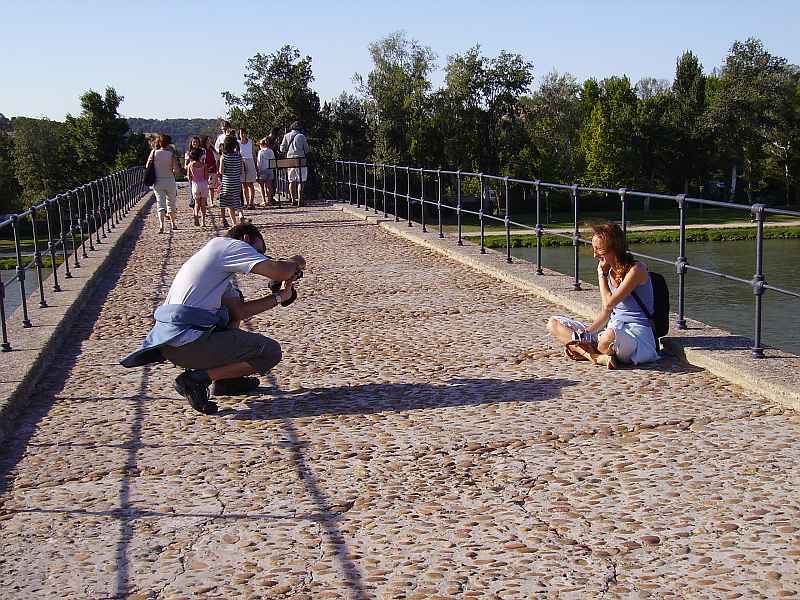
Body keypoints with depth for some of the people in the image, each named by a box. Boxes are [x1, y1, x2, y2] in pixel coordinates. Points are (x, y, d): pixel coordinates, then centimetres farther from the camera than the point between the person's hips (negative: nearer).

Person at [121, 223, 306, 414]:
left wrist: (280, 296, 21)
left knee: (235, 299, 31)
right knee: (270, 351, -3)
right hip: (185, 341, -10)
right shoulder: (230, 244, 0)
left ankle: (224, 380, 21)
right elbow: (278, 271, -11)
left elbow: (239, 311, 22)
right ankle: (197, 379, -9)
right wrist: (295, 263, 11)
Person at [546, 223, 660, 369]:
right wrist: (587, 330, -2)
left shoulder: (637, 269, -12)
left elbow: (609, 303, -17)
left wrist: (601, 274, -5)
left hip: (637, 331, -8)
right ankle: (599, 357, -21)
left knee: (611, 335, -45)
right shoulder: (610, 272, 11)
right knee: (553, 324, 1)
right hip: (613, 328, 8)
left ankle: (586, 352, -10)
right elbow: (607, 311, 13)